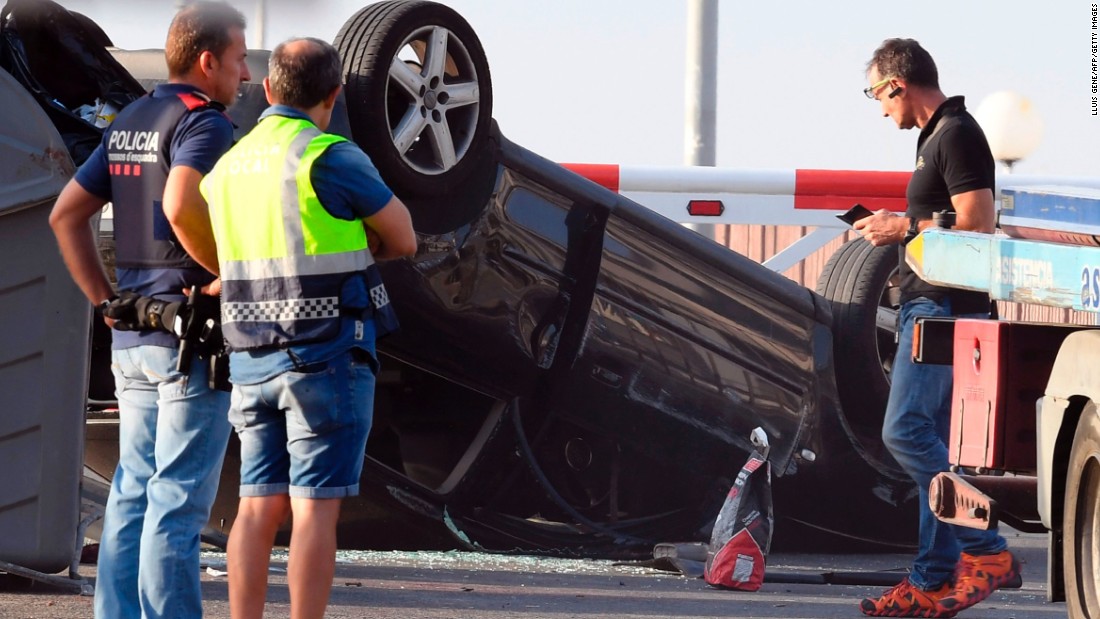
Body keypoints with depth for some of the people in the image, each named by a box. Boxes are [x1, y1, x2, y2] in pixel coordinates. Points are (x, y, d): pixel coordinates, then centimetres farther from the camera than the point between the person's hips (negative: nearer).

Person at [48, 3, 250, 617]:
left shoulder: (129, 123, 15)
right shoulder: (203, 122, -11)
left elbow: (67, 214, 18)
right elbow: (182, 206, -30)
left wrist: (106, 302, 17)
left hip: (132, 335, 8)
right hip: (193, 334, -8)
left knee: (134, 492, 10)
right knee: (180, 497, -7)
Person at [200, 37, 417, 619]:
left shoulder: (229, 169, 11)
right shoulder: (332, 159, -12)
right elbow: (402, 239, -1)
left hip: (255, 361, 6)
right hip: (328, 357, -6)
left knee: (260, 508, 7)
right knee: (316, 509, -4)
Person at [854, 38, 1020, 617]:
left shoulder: (956, 135, -13)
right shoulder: (938, 135, 18)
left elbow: (977, 224, -21)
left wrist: (904, 228, -13)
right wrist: (896, 227, 16)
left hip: (944, 308, -11)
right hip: (929, 306, 11)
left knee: (906, 432, -16)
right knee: (931, 443, 9)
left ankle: (985, 551, -14)